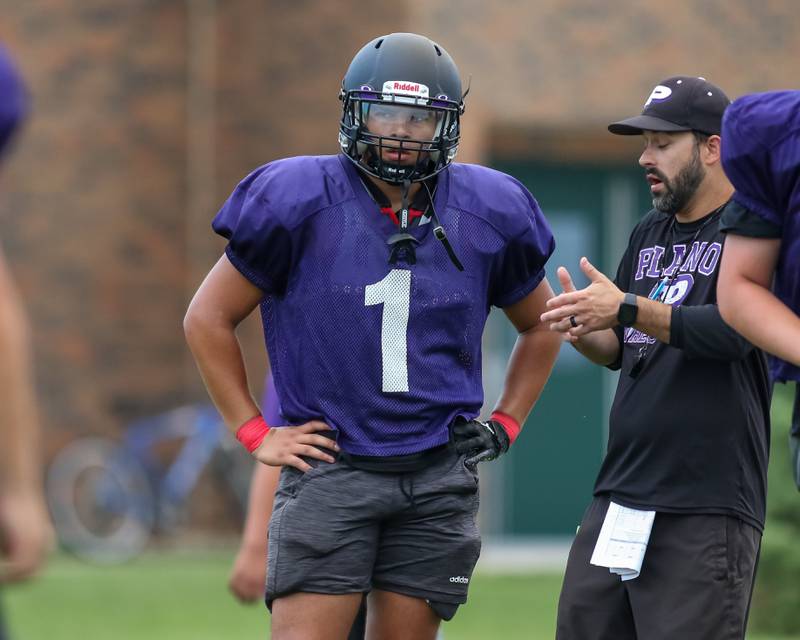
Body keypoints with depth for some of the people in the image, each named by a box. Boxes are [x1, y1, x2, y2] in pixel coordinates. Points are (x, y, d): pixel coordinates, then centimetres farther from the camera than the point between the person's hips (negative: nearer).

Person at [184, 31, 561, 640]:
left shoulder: (487, 214, 5)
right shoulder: (298, 202, -5)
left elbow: (540, 325, 23)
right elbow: (209, 318, 4)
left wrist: (505, 424, 13)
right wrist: (255, 434, 1)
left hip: (440, 478, 3)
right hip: (330, 469, -3)